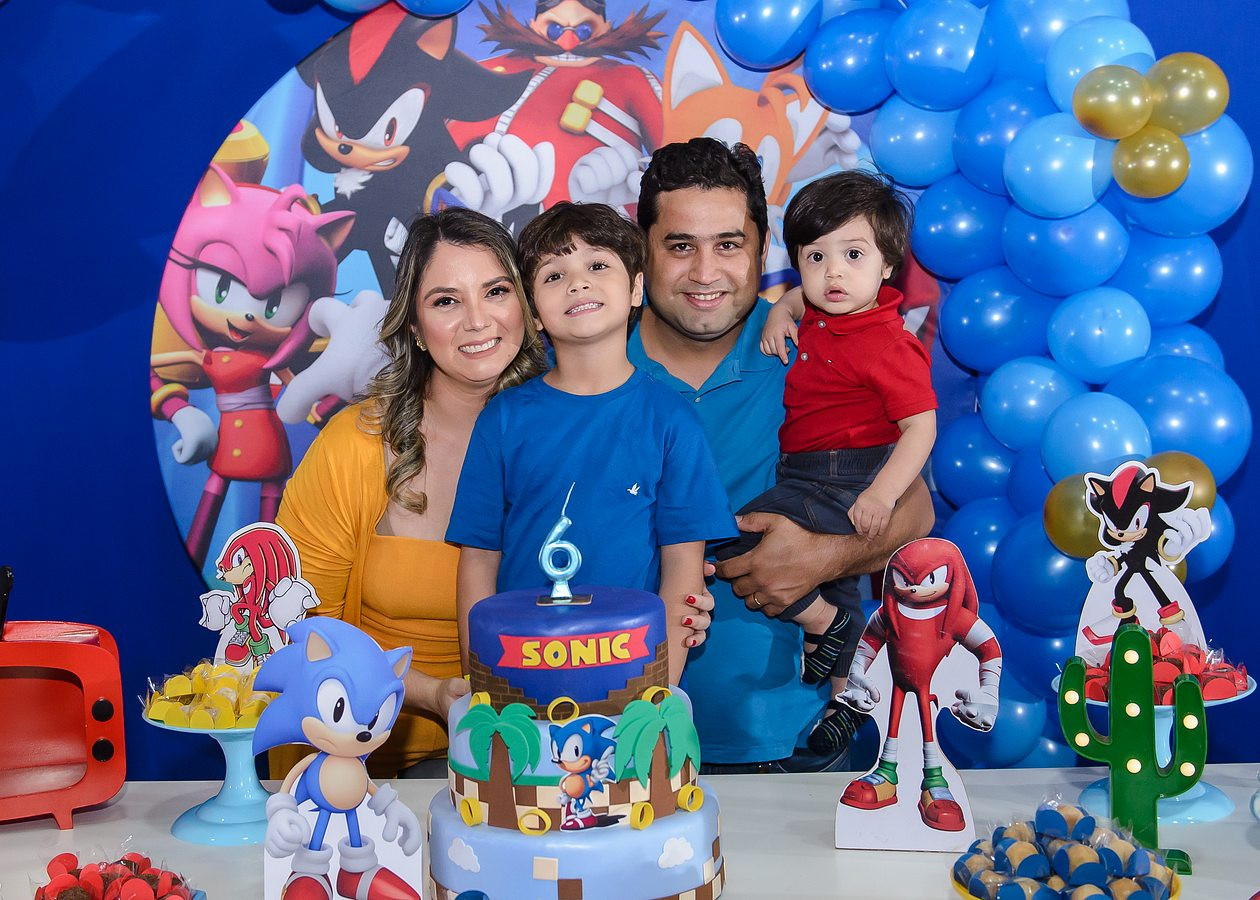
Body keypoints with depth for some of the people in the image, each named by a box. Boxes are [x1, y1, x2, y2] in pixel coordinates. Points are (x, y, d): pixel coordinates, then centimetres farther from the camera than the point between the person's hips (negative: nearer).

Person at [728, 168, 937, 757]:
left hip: (846, 482, -10)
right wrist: (779, 314, 9)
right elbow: (801, 295, 30)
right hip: (811, 481, 10)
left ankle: (826, 624, -3)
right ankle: (844, 698, 42)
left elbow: (921, 424, -24)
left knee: (733, 548, -21)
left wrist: (883, 492, -33)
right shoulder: (821, 315, 5)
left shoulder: (886, 345, -20)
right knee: (838, 593, 23)